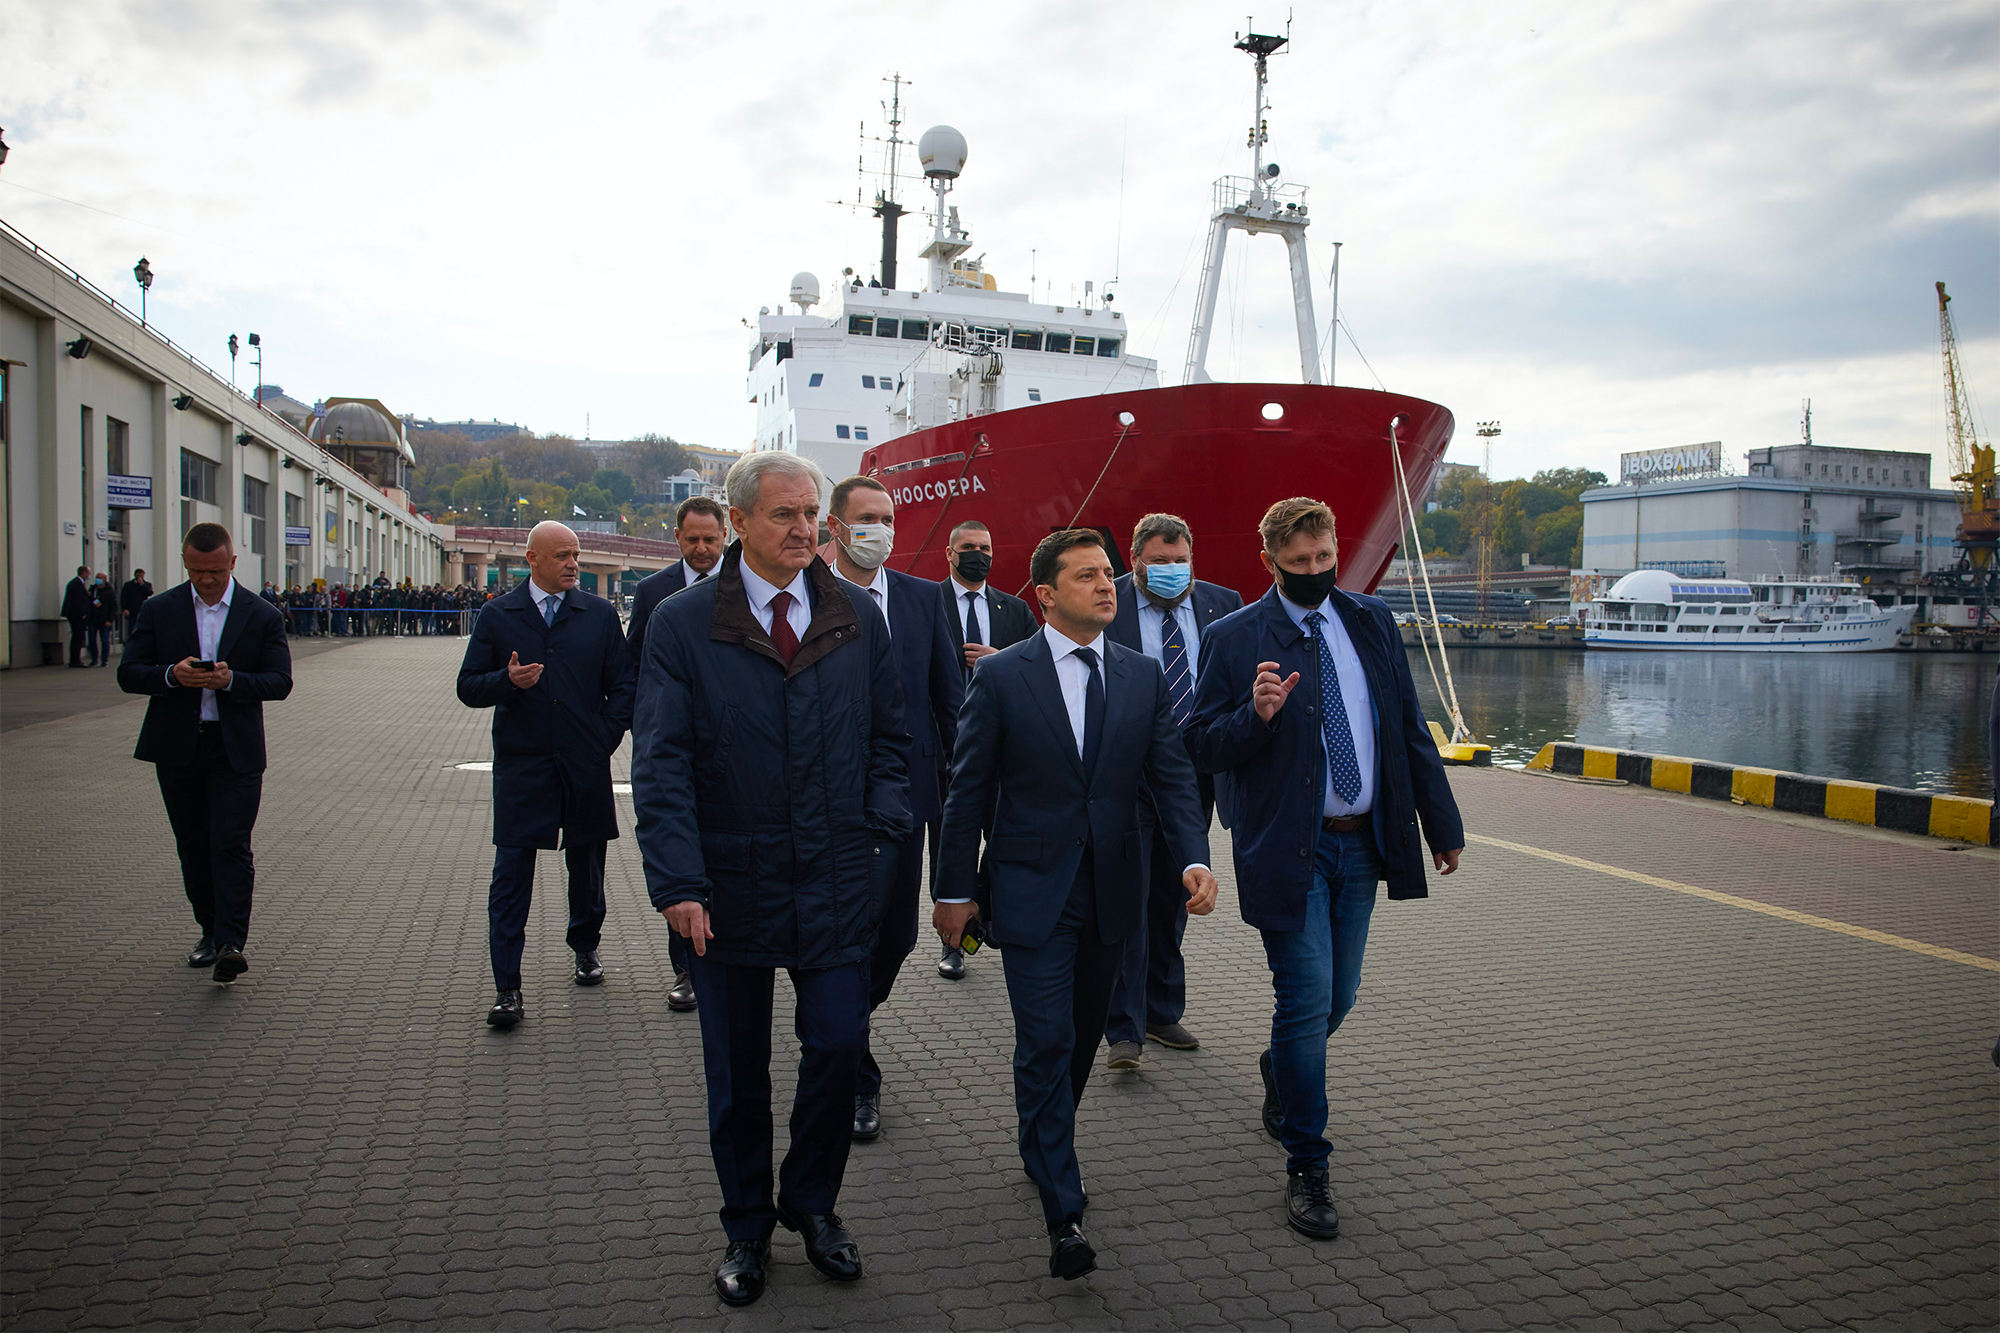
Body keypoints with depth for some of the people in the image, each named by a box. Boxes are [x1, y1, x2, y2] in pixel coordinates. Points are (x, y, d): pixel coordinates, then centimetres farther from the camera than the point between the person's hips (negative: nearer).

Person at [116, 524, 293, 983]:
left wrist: (231, 680, -21)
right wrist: (172, 674, -19)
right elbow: (128, 674, 2)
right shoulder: (158, 610, 6)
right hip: (176, 749, 3)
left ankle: (230, 944, -11)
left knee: (231, 845, -10)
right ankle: (210, 931, 23)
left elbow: (280, 682, -3)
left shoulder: (262, 615, 1)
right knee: (193, 846, 11)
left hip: (236, 750, -3)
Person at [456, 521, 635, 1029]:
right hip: (521, 766, -1)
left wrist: (606, 736, -1)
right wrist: (508, 681, -15)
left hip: (585, 764, 1)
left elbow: (622, 684, 9)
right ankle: (507, 989, -3)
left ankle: (585, 948, 38)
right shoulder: (499, 617, 4)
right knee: (511, 875, -6)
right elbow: (469, 687, 4)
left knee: (586, 864, 14)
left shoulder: (600, 615, 5)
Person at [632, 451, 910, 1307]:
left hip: (838, 883, 2)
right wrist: (677, 883, -17)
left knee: (837, 1046, 5)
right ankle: (747, 1229, 32)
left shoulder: (858, 619, 4)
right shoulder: (681, 625, -5)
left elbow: (888, 738, 11)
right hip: (731, 883, -1)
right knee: (736, 1074, 12)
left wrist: (880, 831, -2)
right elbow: (662, 764, -9)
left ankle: (812, 1204, 32)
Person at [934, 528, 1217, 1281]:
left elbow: (1172, 776, 1)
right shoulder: (1001, 676, -6)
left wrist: (1194, 859, -15)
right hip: (1032, 891, -4)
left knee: (1082, 1037, 16)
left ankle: (1045, 1149, 40)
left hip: (1109, 893, 4)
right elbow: (969, 789, -3)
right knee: (1045, 1043, -5)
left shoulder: (1143, 676, 4)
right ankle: (1064, 1215, 2)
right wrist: (954, 888, -3)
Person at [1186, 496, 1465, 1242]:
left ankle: (1279, 1074, 46)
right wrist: (1255, 715, -26)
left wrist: (1442, 823, 12)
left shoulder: (1372, 622, 7)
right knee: (1308, 1000, -5)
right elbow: (1202, 747, -6)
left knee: (1337, 999, 15)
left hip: (1362, 844, 5)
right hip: (1289, 849, -5)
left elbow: (1410, 728, 12)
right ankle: (1306, 1166, 11)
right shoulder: (1233, 640, -6)